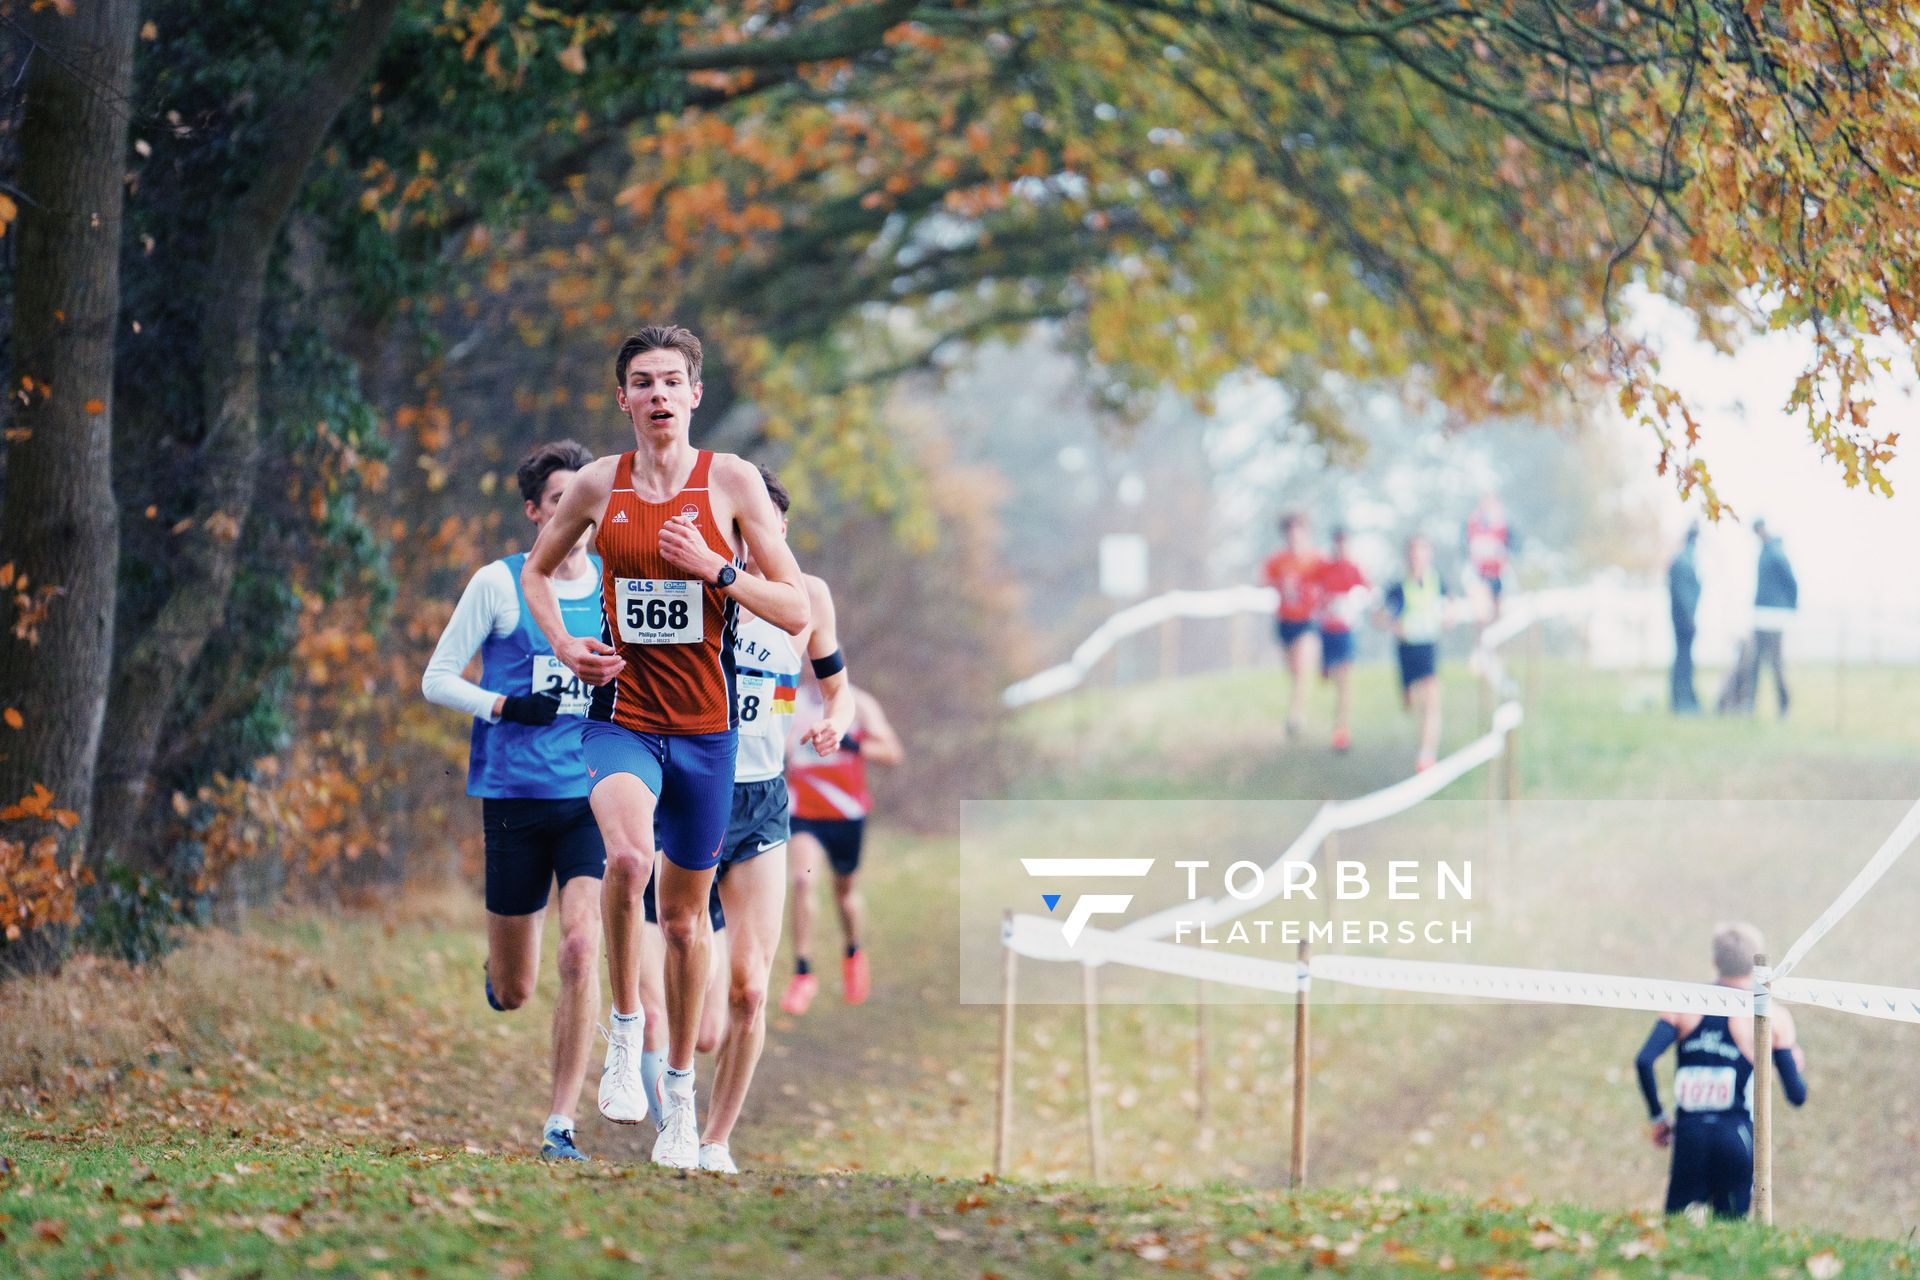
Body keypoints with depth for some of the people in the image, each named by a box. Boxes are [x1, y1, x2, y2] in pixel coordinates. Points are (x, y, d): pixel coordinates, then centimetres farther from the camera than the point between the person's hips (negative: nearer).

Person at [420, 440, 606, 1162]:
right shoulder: (499, 584, -2)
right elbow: (437, 679, 1)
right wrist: (507, 706, -14)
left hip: (594, 796, 1)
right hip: (515, 796, -1)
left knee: (581, 951, -18)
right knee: (514, 993, 6)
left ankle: (561, 1124, -10)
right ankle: (498, 967, 46)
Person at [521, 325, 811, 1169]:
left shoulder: (732, 481, -3)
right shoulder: (599, 485, 1)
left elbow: (795, 611, -3)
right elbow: (536, 570, 19)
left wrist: (717, 568, -17)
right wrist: (563, 645, 2)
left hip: (704, 725, 1)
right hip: (621, 712, -1)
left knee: (685, 914, 11)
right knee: (628, 856, -31)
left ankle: (679, 1089, 28)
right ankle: (625, 1025, -11)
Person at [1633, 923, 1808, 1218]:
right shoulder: (1774, 1018, 0)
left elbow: (1644, 1061, -7)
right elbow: (1797, 1095, 1)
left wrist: (1657, 1117, 6)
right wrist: (1796, 1065, 23)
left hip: (1689, 1134, 1)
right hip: (1736, 1136, -1)